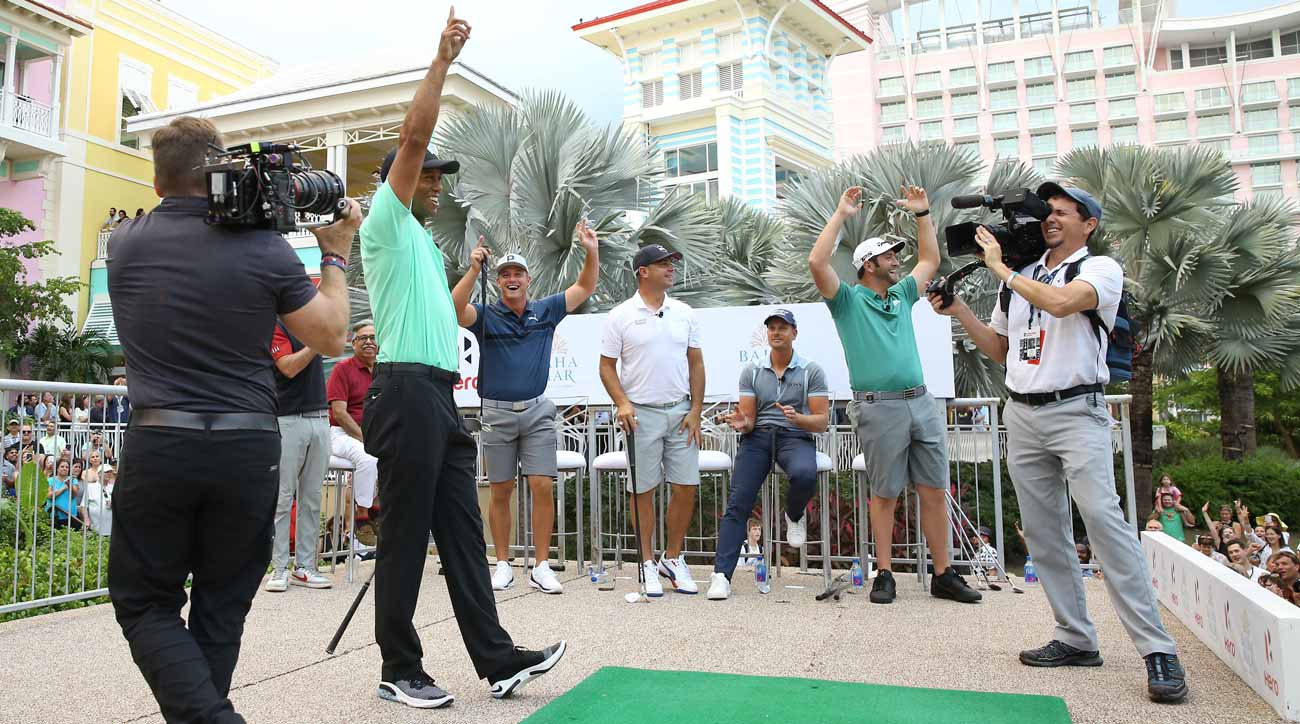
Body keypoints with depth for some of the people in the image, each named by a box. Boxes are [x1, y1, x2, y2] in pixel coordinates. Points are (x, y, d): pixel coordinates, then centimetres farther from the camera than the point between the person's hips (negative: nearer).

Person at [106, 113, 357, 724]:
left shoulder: (125, 244, 3)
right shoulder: (265, 247, -5)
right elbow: (331, 337, 1)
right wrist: (335, 254, 11)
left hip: (157, 445, 0)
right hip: (248, 449, 0)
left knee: (145, 604, 12)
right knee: (221, 608, 15)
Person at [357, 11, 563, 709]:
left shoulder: (423, 243, 25)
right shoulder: (386, 224, 1)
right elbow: (413, 135, -9)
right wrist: (442, 58, -5)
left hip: (441, 398, 9)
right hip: (408, 394, -9)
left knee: (463, 534, 7)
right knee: (405, 537, -1)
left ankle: (497, 660, 12)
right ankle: (399, 671, 11)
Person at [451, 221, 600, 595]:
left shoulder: (545, 311, 7)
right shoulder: (486, 315, 1)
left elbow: (585, 287, 8)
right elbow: (454, 308, -19)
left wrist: (592, 252, -7)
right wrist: (473, 270, -30)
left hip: (537, 412, 1)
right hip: (497, 413, -1)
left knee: (543, 487, -6)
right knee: (501, 492, 6)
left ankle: (541, 567, 2)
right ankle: (503, 564, 19)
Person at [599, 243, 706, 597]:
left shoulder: (684, 313, 9)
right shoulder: (620, 316, -1)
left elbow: (696, 363, 10)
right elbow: (607, 366, 1)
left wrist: (695, 411, 3)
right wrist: (622, 403, -13)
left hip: (681, 412, 3)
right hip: (641, 412, -3)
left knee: (686, 487, 2)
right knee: (642, 490, 3)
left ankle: (672, 558, 19)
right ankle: (647, 563, 16)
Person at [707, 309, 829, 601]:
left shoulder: (811, 371, 5)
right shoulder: (752, 371, 13)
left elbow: (821, 422, 1)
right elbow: (749, 420, 9)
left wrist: (797, 418, -20)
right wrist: (741, 423, -16)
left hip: (796, 437, -1)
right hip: (758, 437, 2)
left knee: (805, 476, -36)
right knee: (738, 502, -18)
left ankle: (794, 516, 0)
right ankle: (721, 574, -20)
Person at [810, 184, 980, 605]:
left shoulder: (902, 295, 19)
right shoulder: (848, 300, 2)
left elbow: (930, 260, 30)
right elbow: (817, 262, -12)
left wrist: (922, 213, 24)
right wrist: (841, 214, -8)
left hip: (921, 403, 6)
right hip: (880, 408, -5)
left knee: (935, 491, 5)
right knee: (885, 495, 2)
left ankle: (943, 575, 12)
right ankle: (884, 575, 12)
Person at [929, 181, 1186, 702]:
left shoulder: (1101, 268, -1)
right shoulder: (1020, 278, 17)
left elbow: (1060, 302, -24)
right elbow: (999, 350, 22)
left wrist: (999, 267, -12)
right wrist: (959, 311, 10)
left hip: (1077, 411, -6)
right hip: (1022, 416, 7)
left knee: (1102, 517, -19)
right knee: (1043, 532, 5)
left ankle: (1157, 649, -12)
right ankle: (1077, 639, 14)